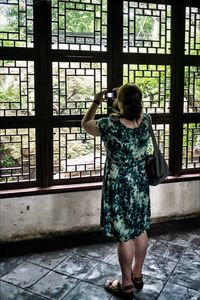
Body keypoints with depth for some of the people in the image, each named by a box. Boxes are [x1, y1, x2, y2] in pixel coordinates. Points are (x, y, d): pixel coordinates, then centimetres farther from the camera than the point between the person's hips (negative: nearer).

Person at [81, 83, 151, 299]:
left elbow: (85, 124, -2)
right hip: (140, 186, 6)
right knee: (140, 231, 19)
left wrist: (96, 103, 5)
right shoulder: (145, 121, -7)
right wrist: (121, 108, 13)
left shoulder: (110, 125, -22)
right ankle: (137, 275, 38)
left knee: (124, 236, 7)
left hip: (119, 189, -6)